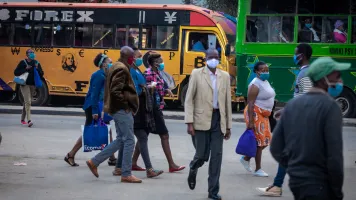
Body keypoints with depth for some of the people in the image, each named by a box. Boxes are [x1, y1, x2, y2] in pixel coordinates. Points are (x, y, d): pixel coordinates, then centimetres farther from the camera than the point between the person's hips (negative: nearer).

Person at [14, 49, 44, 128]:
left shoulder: (36, 63, 7)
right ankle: (29, 120, -23)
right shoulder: (23, 62, -4)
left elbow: (41, 74, 6)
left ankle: (23, 119, 29)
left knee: (27, 102, 15)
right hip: (24, 84, -5)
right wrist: (25, 69, -17)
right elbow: (16, 72, -7)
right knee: (27, 102, -16)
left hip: (32, 85, 5)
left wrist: (37, 68, -13)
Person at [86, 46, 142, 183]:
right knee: (129, 141, -5)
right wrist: (125, 104, -15)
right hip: (123, 110, -11)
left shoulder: (116, 67, 17)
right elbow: (115, 91, -23)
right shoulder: (122, 69, -15)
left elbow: (113, 89, 22)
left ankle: (94, 162, 16)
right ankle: (126, 174, -1)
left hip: (118, 109, 11)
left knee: (120, 140, 15)